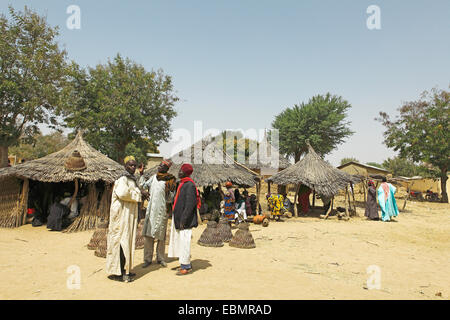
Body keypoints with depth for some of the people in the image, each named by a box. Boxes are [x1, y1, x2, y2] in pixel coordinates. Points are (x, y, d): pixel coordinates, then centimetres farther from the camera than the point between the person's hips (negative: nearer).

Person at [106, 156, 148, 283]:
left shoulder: (133, 180, 15)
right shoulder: (122, 179, -14)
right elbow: (122, 193, -32)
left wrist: (141, 193, 7)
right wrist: (138, 193, -20)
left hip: (129, 215, 9)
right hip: (121, 216, -9)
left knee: (127, 241, 14)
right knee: (121, 241, -6)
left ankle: (124, 269, 24)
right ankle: (117, 272, 3)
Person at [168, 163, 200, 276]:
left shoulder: (189, 185, -16)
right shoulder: (182, 184, 13)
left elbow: (190, 204, -22)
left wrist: (183, 219, -23)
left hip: (185, 220, -10)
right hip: (178, 218, 10)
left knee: (184, 241, -3)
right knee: (180, 241, 15)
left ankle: (186, 266, 8)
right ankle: (186, 264, 26)